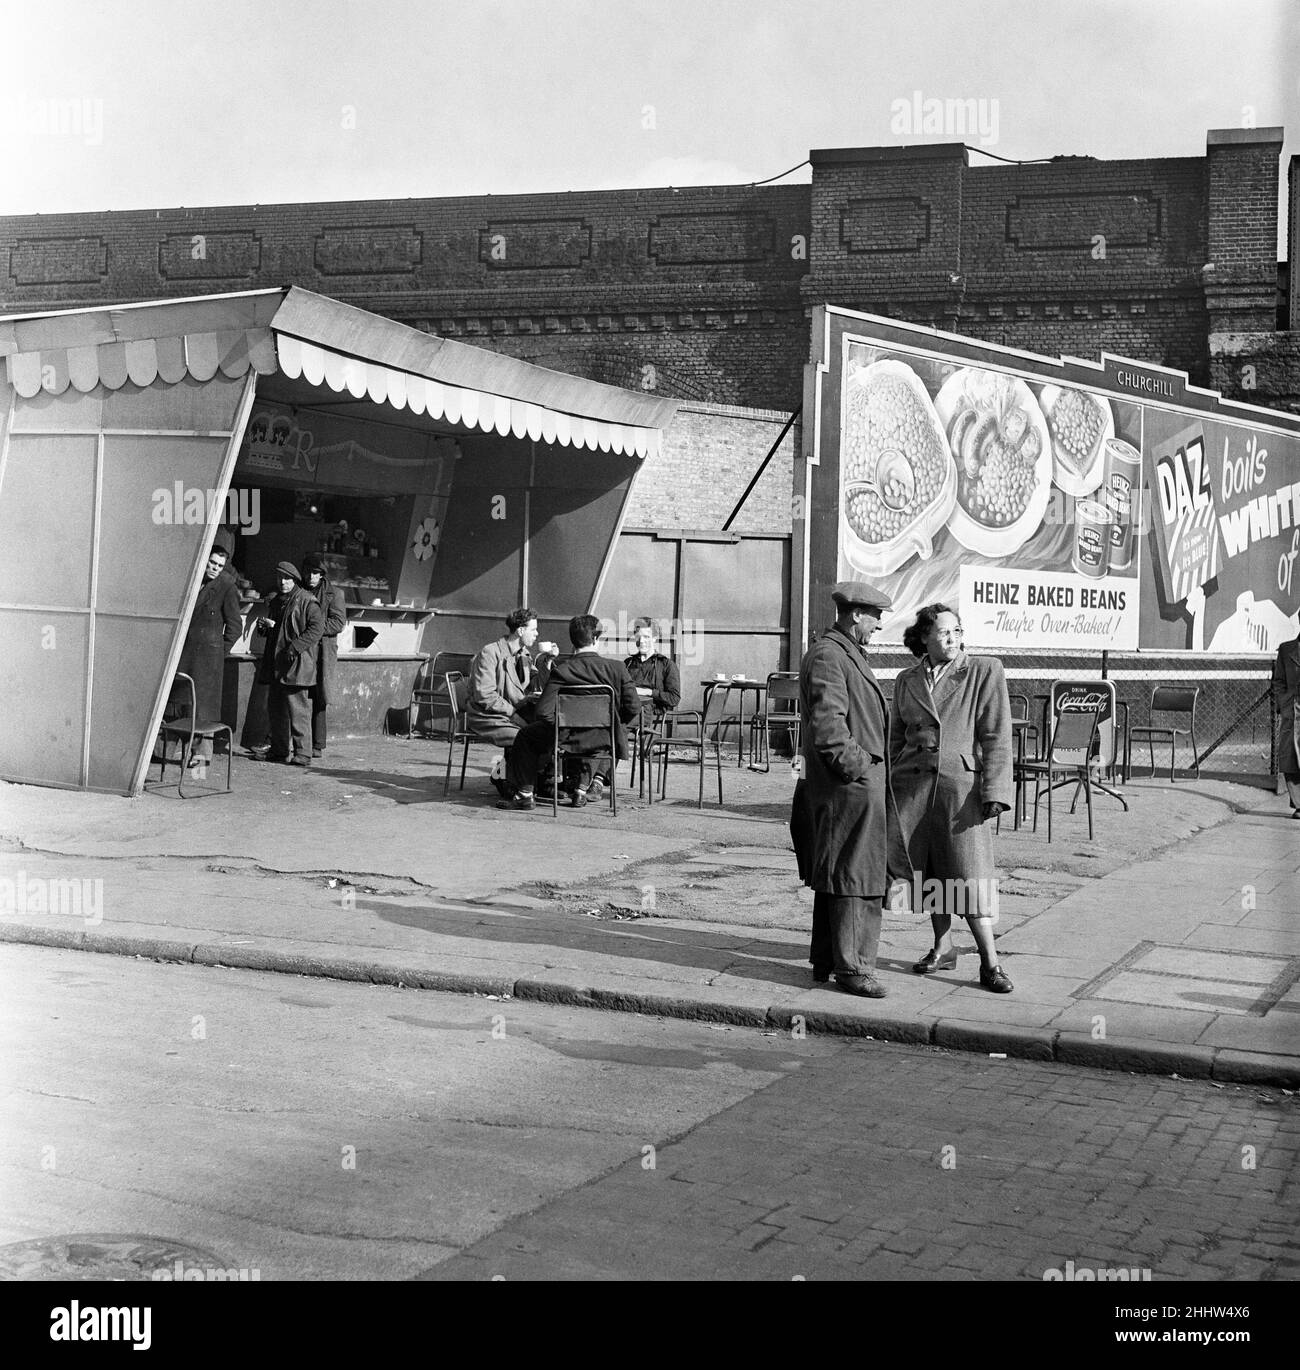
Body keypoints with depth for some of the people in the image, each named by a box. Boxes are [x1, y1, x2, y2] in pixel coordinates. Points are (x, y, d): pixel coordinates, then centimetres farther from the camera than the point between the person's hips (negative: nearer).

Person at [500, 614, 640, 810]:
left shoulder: (561, 670, -13)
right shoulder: (617, 668, -9)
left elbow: (544, 711, -17)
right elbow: (633, 707, -8)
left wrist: (559, 726, 4)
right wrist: (614, 726, 11)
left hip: (568, 738, -1)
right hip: (605, 740, 2)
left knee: (526, 735, 25)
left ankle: (525, 795, 27)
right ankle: (597, 780, 32)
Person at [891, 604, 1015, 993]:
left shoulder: (985, 672, 0)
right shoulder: (906, 681, 12)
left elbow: (997, 737, -4)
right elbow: (896, 739, 19)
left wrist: (993, 792, -11)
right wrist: (888, 792, 15)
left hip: (963, 783, -4)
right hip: (914, 784, 4)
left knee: (969, 875, -8)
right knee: (929, 872, 7)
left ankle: (990, 962, -2)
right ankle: (942, 949, 23)